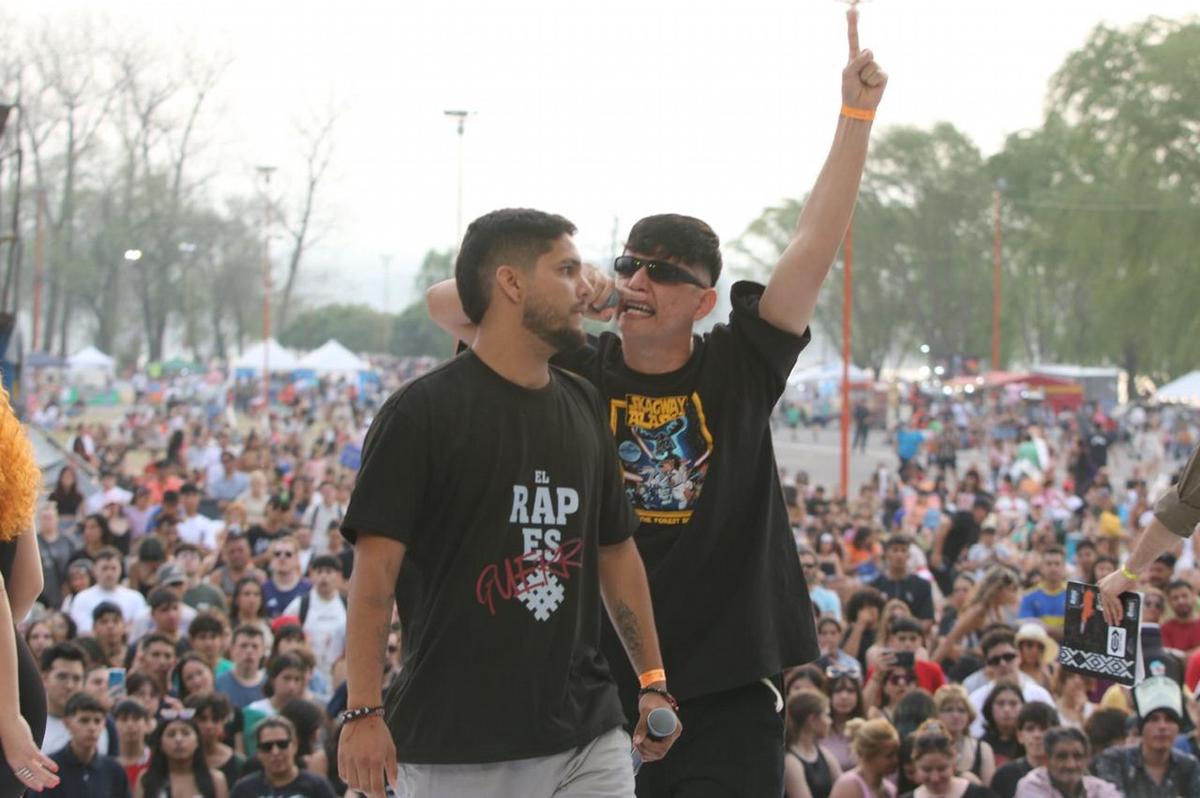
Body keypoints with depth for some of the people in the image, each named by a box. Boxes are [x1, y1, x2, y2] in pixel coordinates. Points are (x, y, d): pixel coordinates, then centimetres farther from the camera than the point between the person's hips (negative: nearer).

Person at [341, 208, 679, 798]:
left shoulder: (585, 407, 14)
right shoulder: (422, 411, -6)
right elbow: (376, 567, -10)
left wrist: (652, 681, 14)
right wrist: (363, 712, -17)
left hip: (589, 732, 6)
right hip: (458, 747, -5)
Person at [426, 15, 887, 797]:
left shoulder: (740, 370, 3)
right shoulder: (574, 373, 3)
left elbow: (816, 243, -2)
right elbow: (445, 304, -2)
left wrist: (857, 115, -7)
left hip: (729, 685, 0)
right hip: (598, 685, 1)